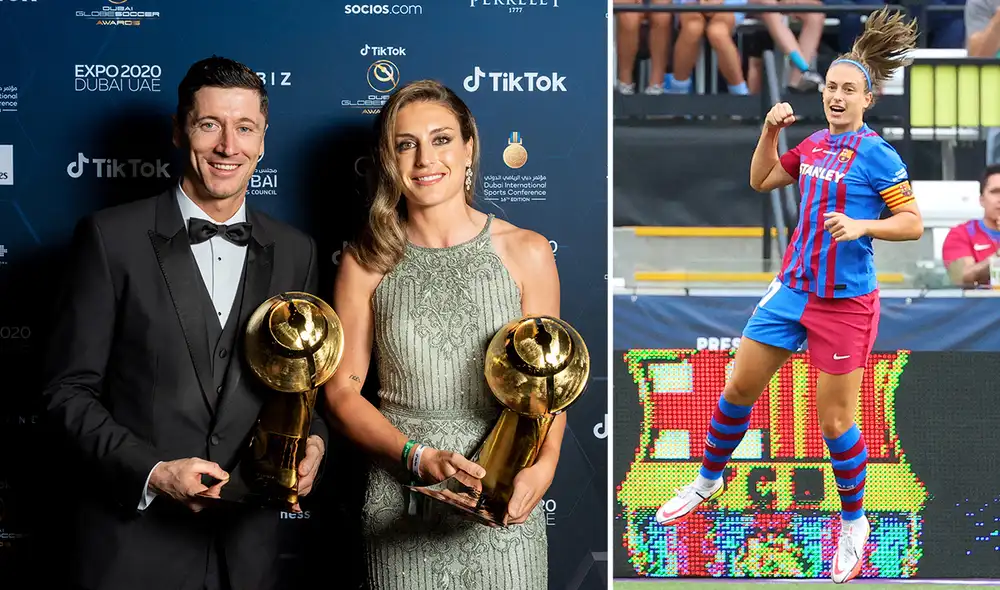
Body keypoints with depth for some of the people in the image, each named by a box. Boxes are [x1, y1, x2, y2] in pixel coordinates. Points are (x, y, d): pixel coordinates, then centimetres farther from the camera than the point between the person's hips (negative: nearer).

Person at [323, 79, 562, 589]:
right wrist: (421, 459, -14)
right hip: (400, 507, 0)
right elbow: (342, 394, 0)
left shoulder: (526, 253, -1)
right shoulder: (367, 263, 0)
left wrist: (543, 464, -18)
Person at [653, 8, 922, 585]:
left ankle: (854, 523, 20)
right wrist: (770, 132, 5)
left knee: (835, 419, 0)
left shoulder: (876, 153, -12)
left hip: (844, 301, -6)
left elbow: (913, 223, -11)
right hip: (792, 289, 6)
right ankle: (709, 480, 35)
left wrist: (861, 225, -26)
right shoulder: (814, 143, 7)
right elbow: (762, 180, 19)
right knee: (738, 390, 13)